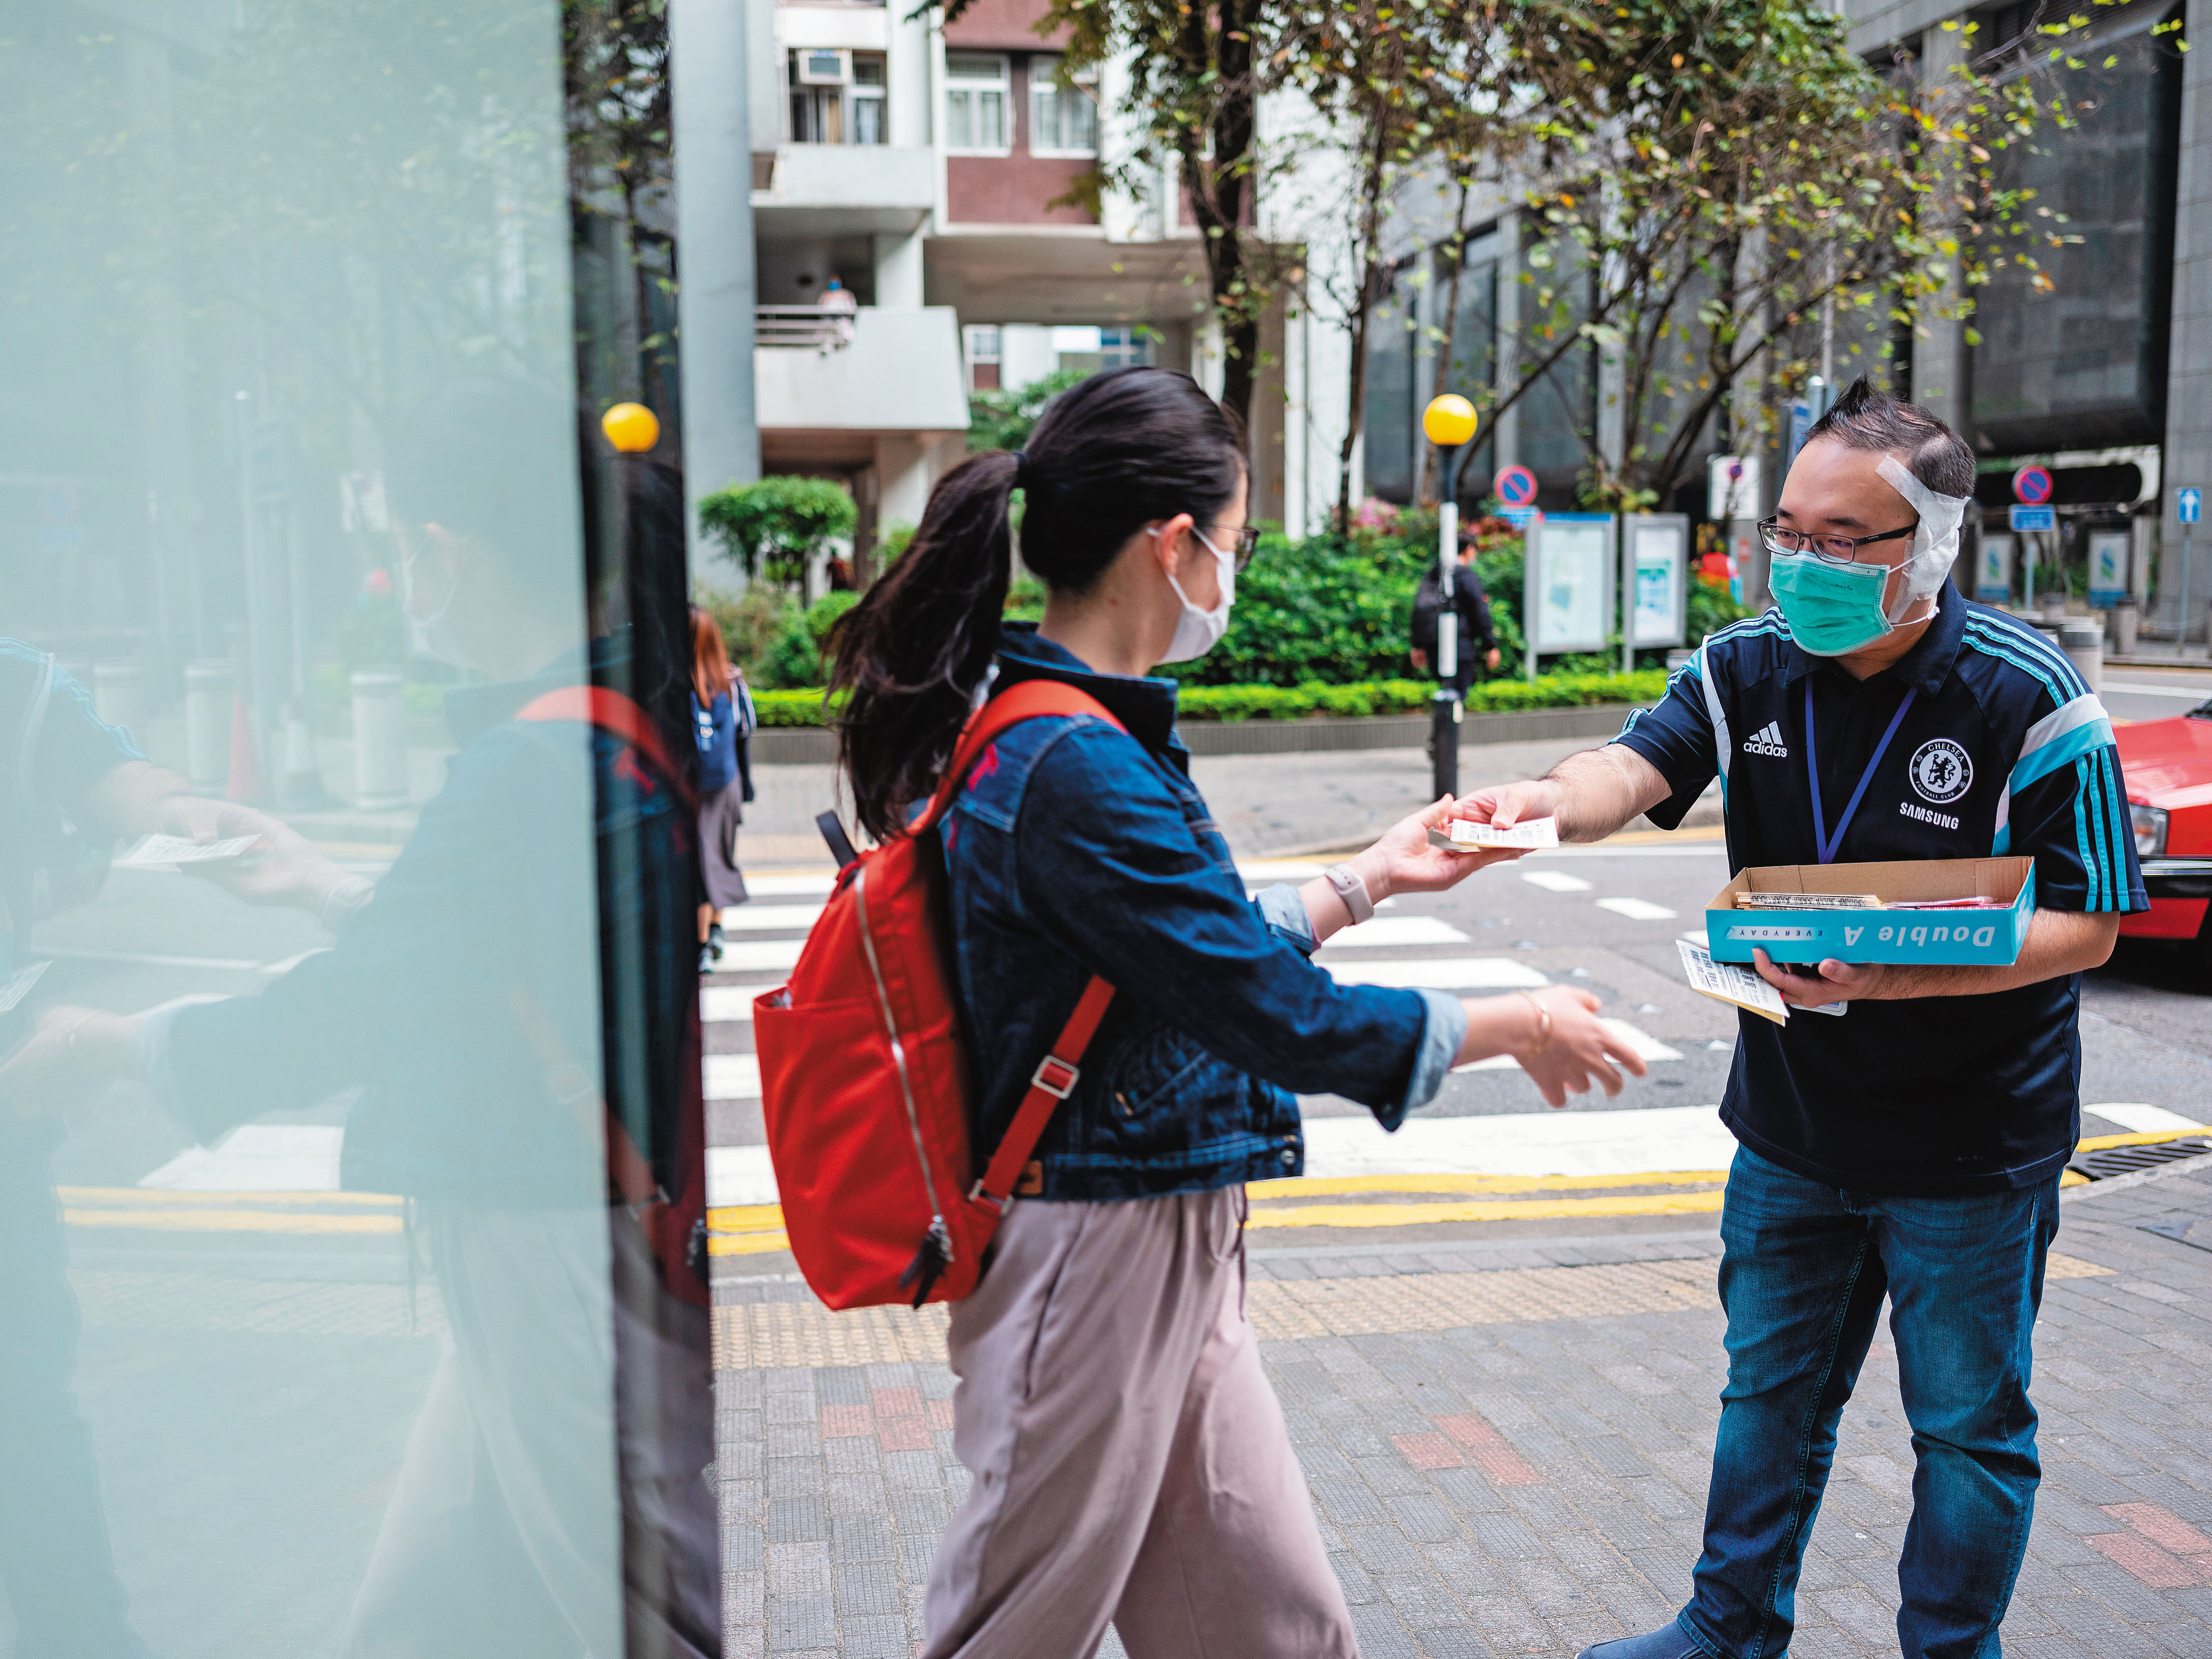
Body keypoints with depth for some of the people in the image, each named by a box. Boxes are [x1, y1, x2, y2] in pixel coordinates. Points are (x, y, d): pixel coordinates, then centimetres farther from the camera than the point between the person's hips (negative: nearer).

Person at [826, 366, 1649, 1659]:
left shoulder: (1079, 732, 7)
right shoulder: (1076, 770, -25)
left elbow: (1217, 953, 18)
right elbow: (1289, 1020, -22)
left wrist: (1369, 880, 21)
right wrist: (1521, 1027, -8)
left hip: (1176, 1258, 9)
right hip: (1095, 1253, -9)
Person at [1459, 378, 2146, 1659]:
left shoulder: (2028, 698, -17)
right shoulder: (1752, 666, -4)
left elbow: (2089, 926, -15)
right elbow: (1640, 767, -19)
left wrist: (1893, 978, -30)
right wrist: (1555, 799, -43)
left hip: (1973, 1139, -4)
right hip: (1793, 1120, 5)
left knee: (1970, 1420, 12)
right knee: (1771, 1392, 20)